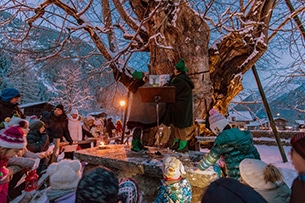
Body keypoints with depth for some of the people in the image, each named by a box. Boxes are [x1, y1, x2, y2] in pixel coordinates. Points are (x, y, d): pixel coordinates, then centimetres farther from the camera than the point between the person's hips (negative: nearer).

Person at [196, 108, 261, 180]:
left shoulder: (221, 140, -13)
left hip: (236, 177, -7)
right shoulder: (242, 134, 6)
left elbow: (211, 158, -4)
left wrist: (200, 167, 12)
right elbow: (255, 152, 13)